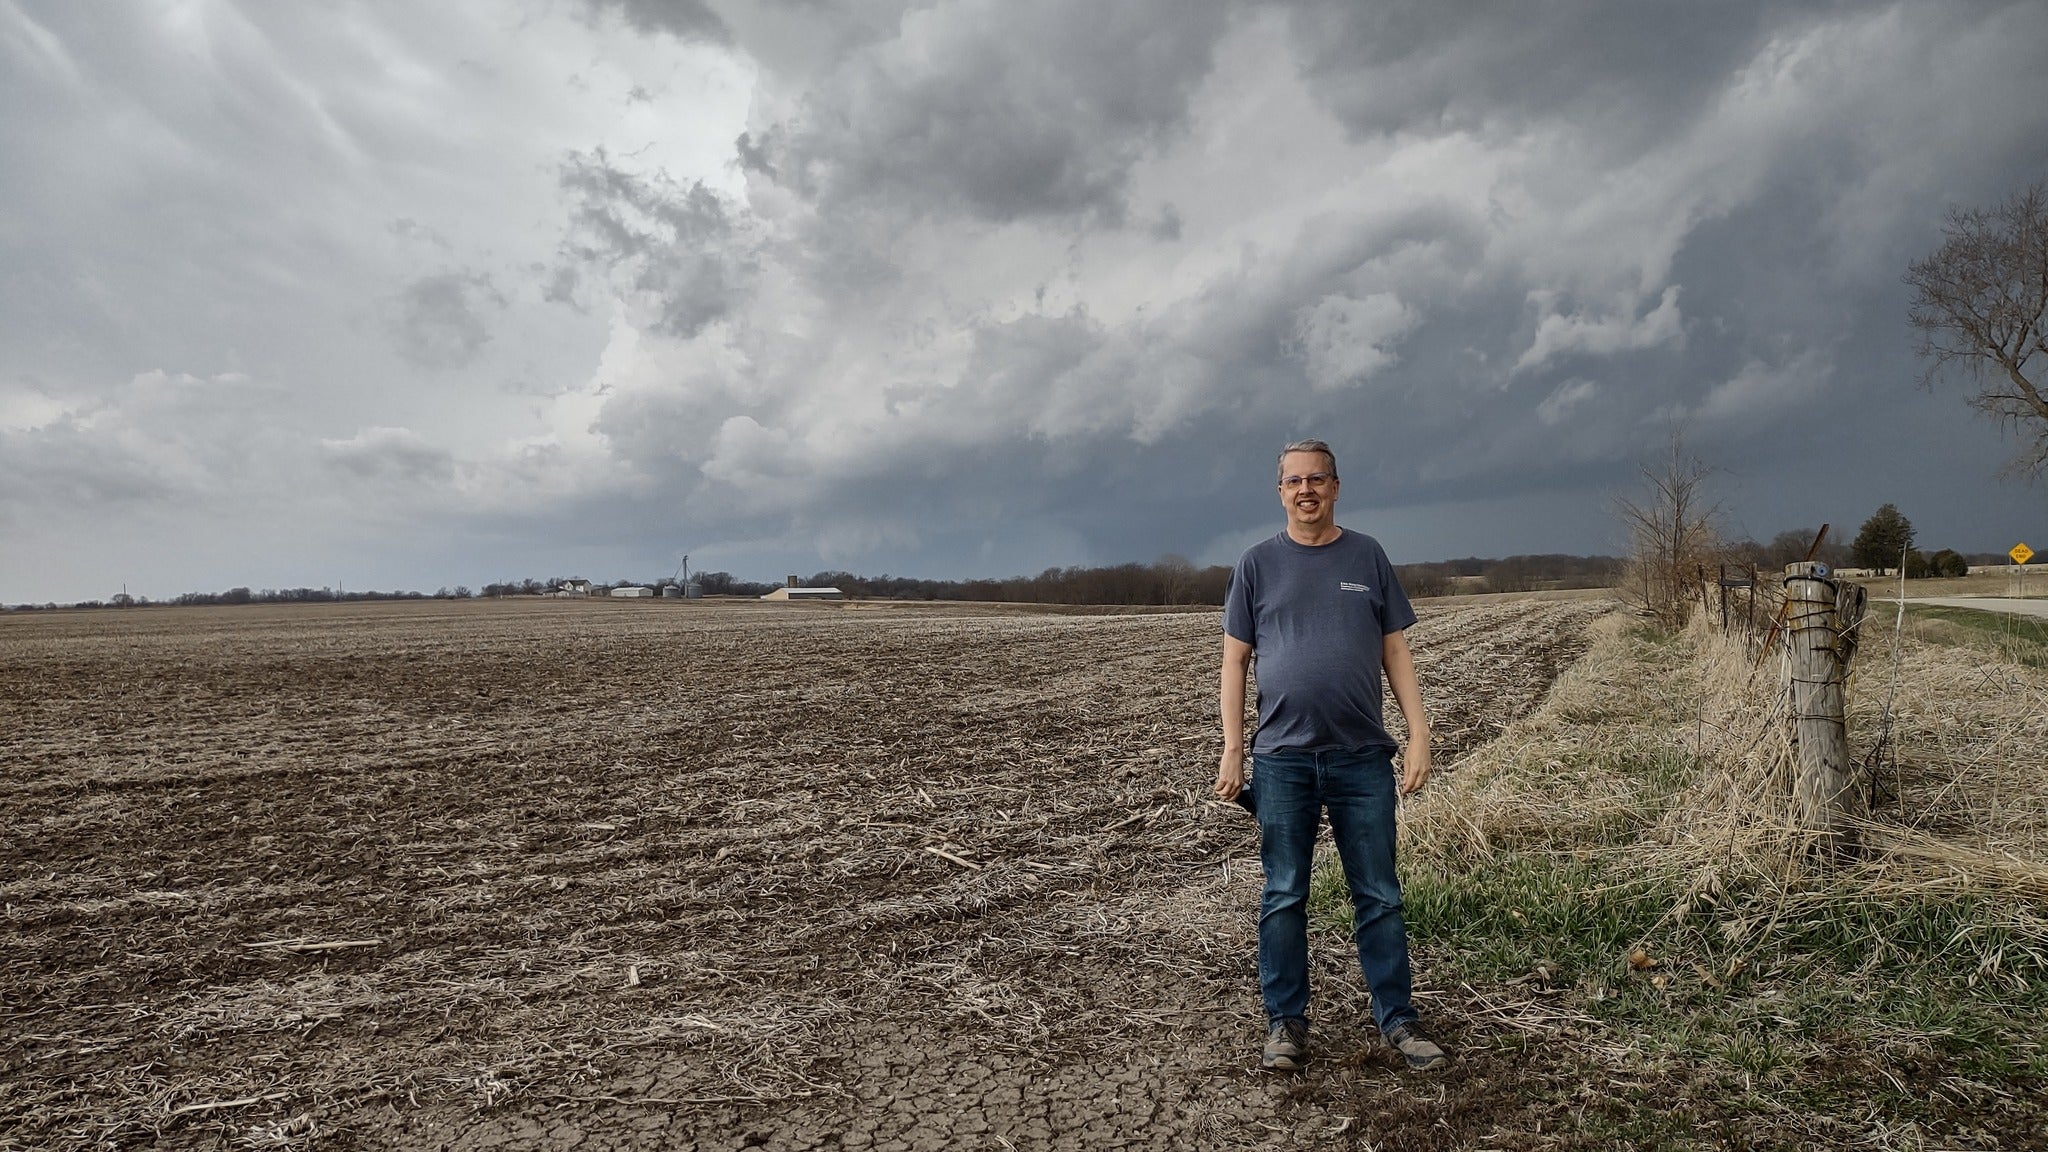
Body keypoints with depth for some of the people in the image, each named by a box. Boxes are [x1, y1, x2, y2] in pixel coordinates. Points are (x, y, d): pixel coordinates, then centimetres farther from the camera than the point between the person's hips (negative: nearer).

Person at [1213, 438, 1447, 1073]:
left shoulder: (1367, 556, 8)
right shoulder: (1258, 562, 5)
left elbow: (1396, 651, 8)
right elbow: (1235, 660, 5)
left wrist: (1419, 734, 0)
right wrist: (1232, 751, -1)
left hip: (1363, 758, 1)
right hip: (1282, 758, -1)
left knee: (1380, 898, 8)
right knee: (1283, 898, 6)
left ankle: (1397, 1020, 22)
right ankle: (1286, 1022, 19)